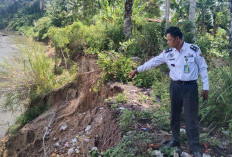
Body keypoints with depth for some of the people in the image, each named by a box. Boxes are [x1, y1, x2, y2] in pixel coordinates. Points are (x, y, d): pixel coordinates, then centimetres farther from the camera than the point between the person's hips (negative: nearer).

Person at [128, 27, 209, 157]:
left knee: (191, 118, 1)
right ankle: (175, 140, 30)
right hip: (175, 86, 4)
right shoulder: (168, 53, 0)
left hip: (190, 87, -3)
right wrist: (137, 70, 9)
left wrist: (206, 87, -2)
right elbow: (153, 62, 7)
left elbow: (203, 68, -2)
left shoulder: (194, 50, -8)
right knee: (175, 115, 13)